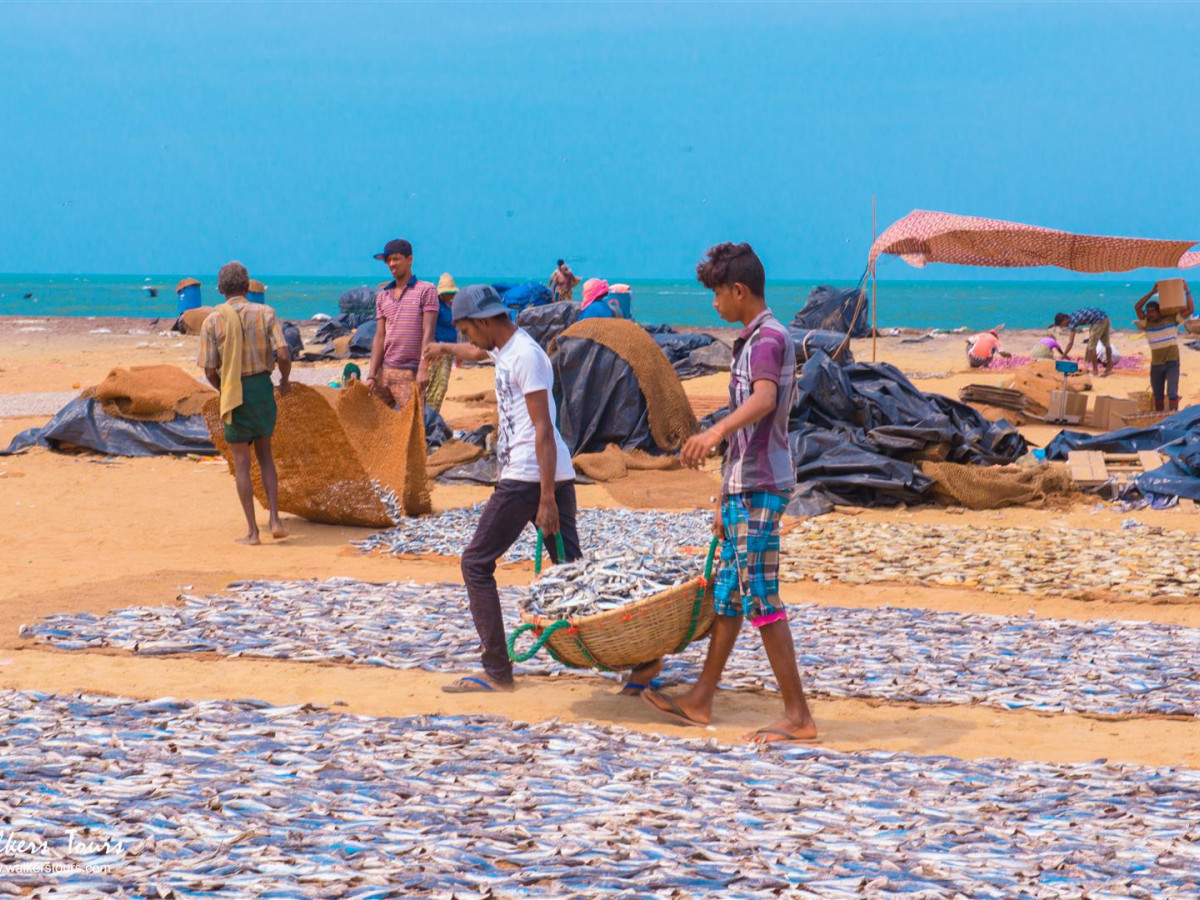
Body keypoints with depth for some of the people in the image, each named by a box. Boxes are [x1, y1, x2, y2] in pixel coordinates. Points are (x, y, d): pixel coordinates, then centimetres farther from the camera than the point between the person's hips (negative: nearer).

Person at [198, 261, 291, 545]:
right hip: (263, 387, 2)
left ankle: (252, 530, 7)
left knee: (241, 463, 6)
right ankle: (275, 520, 8)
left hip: (233, 392, -2)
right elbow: (283, 354, -10)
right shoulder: (265, 313, -3)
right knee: (265, 455, 18)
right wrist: (285, 380, 10)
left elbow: (209, 370, -5)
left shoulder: (212, 321, -6)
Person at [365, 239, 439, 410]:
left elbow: (428, 333, -7)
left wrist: (423, 369, -17)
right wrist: (371, 375, 3)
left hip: (411, 373, -6)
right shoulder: (382, 296, 16)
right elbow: (379, 337, 12)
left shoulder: (426, 291, 1)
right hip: (384, 371, 6)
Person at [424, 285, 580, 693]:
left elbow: (543, 429, -19)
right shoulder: (504, 348, 16)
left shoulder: (525, 356, -13)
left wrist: (547, 499, -22)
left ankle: (497, 672, -3)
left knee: (477, 563, -1)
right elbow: (478, 352, 44)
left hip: (526, 477, -10)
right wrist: (445, 348, 61)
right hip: (558, 475, 10)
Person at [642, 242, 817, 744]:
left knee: (761, 599, -9)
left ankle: (798, 716, -6)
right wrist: (727, 499, 23)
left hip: (760, 488, -10)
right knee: (728, 594, 15)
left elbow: (764, 400, -32)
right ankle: (700, 701, 24)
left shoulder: (769, 337, -13)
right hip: (744, 486, 10)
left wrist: (717, 432, -47)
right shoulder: (753, 340, 19)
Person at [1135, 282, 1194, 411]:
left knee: (1172, 393, -12)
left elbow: (1190, 310, -4)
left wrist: (1187, 291, -6)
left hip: (1172, 363, -3)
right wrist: (1152, 292, -11)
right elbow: (1137, 307, -11)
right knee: (1158, 395, 11)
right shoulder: (1146, 323, 1)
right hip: (1156, 365, 3)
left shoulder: (1172, 319, -1)